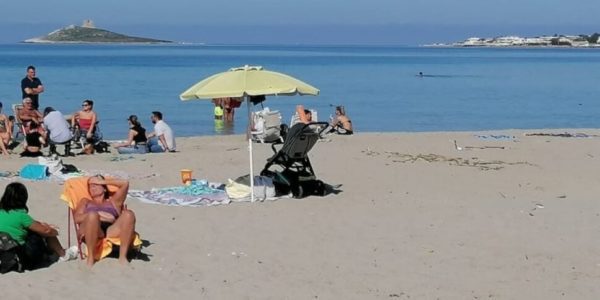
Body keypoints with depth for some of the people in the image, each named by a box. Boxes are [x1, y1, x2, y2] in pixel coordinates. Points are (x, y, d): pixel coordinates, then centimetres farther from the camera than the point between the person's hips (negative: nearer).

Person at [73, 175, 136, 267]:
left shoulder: (113, 201, 35)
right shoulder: (85, 201, 34)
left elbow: (125, 183, 24)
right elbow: (77, 218, 14)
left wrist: (102, 181, 27)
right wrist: (97, 216, -3)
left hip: (112, 231, 1)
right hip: (90, 233, -1)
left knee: (129, 214, -26)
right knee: (92, 215, -35)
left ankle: (123, 256, -33)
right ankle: (91, 258, -30)